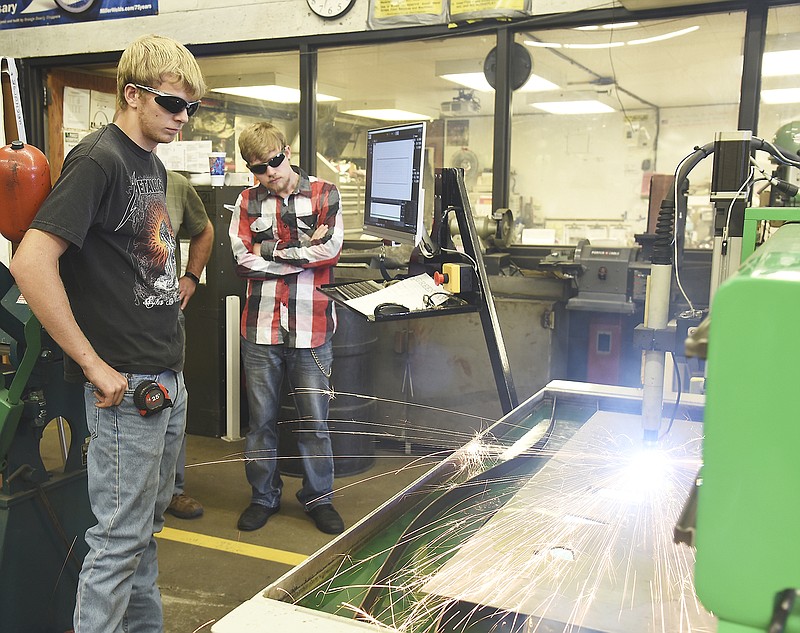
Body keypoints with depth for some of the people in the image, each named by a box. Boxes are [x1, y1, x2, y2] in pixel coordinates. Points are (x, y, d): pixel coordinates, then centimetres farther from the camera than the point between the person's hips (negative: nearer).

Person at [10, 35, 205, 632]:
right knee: (120, 537, 2)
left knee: (148, 523, 20)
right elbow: (31, 262, -24)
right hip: (127, 385, -9)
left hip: (168, 381, 9)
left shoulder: (154, 165, 13)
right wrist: (94, 365, -22)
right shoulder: (99, 159, -14)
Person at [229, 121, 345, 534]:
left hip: (311, 328, -1)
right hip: (261, 328, 2)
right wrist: (304, 251, -8)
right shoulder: (247, 202, 8)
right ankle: (263, 497, 28)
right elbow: (243, 261, -5)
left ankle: (319, 498, 24)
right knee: (261, 418, 11)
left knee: (314, 418, 7)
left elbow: (331, 250, -10)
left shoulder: (324, 194, 3)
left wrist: (271, 250, -6)